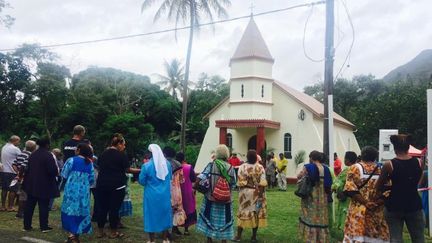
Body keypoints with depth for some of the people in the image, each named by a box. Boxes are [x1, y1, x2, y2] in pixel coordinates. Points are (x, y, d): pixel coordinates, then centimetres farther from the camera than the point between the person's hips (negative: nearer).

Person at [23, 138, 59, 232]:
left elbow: (28, 168, 15)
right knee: (43, 206, 2)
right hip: (44, 186, -6)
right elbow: (53, 170, -21)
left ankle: (27, 225, 18)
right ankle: (44, 226, 7)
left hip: (31, 185, 6)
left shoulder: (32, 154, 7)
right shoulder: (48, 155, -16)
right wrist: (56, 173, 1)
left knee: (29, 205, 13)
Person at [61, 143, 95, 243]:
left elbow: (64, 175, -3)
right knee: (81, 211, 11)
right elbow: (92, 179, 8)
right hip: (84, 190, 4)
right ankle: (76, 234, 17)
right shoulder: (90, 163, 6)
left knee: (71, 210, 4)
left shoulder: (72, 160, -7)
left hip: (72, 190, -4)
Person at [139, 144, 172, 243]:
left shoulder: (146, 166, -16)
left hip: (152, 196, -3)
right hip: (165, 195, 4)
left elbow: (142, 181, -5)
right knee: (164, 214, 15)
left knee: (152, 216, 8)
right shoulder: (167, 164, -3)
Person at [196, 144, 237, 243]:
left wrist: (194, 187, -3)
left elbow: (201, 177, -13)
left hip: (211, 197, -1)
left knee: (210, 217, 12)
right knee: (224, 219, 11)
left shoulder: (211, 165, -8)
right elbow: (233, 184, 2)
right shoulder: (231, 168, -2)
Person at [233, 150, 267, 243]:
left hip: (245, 193, 0)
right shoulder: (260, 167, -8)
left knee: (243, 212, 9)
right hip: (257, 193, 0)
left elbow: (240, 182, -8)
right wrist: (261, 195, -4)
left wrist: (241, 193, 3)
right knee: (256, 213, 9)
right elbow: (262, 183, -11)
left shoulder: (242, 167, -8)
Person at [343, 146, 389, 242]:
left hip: (359, 210, -3)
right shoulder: (381, 169, 9)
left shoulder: (355, 168, 0)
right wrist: (378, 202, -4)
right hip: (377, 211, 3)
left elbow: (351, 190, -11)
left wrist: (366, 203, -12)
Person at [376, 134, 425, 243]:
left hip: (394, 206, -2)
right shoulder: (419, 162, -4)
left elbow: (378, 187, -3)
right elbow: (416, 183, 12)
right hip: (414, 205, 2)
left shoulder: (389, 165, -12)